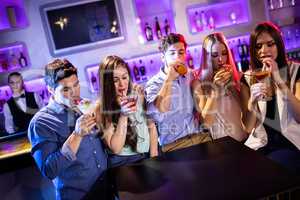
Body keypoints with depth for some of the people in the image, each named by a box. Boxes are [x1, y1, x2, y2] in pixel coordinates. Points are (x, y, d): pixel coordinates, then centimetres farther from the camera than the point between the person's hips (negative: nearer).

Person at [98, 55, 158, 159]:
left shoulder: (138, 93, -3)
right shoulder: (101, 108, -12)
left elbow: (151, 127, 6)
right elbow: (115, 148, -13)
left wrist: (154, 157, 2)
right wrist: (123, 115, -22)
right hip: (122, 162, -3)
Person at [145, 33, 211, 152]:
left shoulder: (191, 75, 8)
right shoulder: (153, 84, -5)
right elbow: (157, 116, -23)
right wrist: (169, 79, -20)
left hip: (200, 136, 4)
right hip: (172, 144, -4)